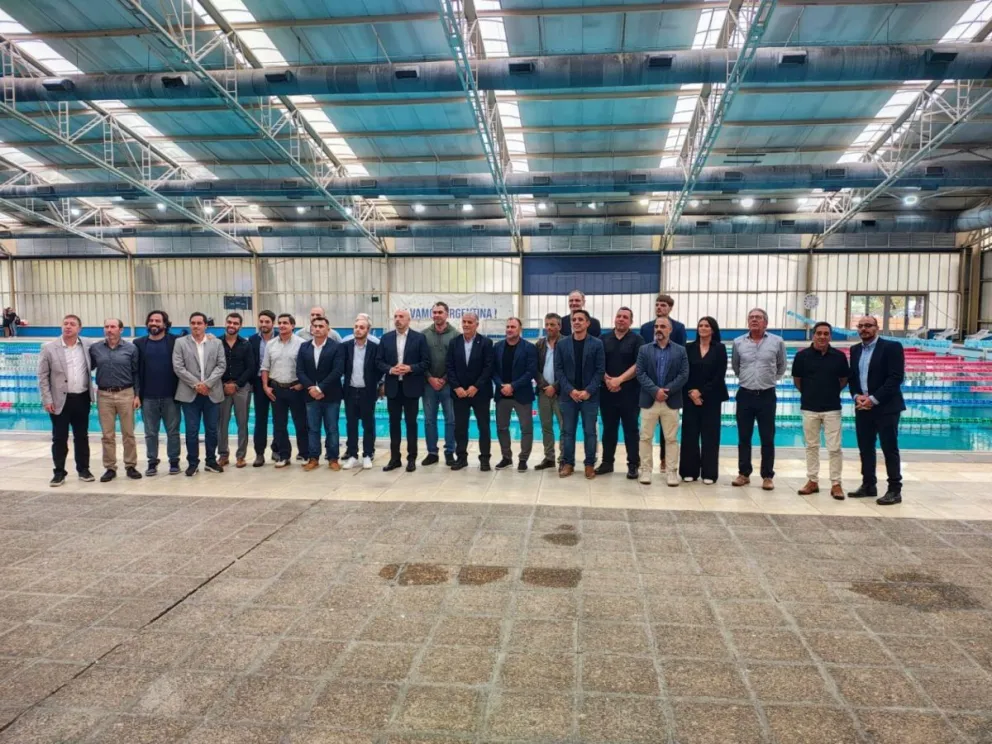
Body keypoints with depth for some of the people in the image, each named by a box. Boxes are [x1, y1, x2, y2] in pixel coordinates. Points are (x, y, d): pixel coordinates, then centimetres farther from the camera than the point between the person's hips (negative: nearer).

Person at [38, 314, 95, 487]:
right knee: (59, 438, 4)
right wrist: (47, 400, -8)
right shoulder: (49, 348, -4)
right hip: (60, 400, -2)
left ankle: (83, 469, 21)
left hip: (82, 399, 2)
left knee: (82, 437, 10)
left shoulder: (86, 347, 2)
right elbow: (43, 376, -3)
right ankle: (59, 472, 14)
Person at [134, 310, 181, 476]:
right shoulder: (139, 343, 4)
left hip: (170, 396, -2)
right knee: (150, 433, 10)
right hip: (148, 397, 2)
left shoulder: (175, 341, -1)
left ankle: (174, 461, 16)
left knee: (173, 431, 6)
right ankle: (152, 462, 20)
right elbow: (135, 369, 4)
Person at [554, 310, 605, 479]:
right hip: (568, 395, 2)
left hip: (590, 395, -1)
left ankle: (590, 464, 14)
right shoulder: (562, 344, 4)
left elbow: (600, 370, -3)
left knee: (590, 431, 4)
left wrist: (588, 391, -12)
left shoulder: (597, 344, -1)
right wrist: (570, 390, -10)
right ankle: (567, 463, 15)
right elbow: (558, 370, 1)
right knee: (567, 431, 6)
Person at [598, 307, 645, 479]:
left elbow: (639, 365, -8)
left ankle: (633, 465, 8)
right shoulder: (604, 339, 9)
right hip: (607, 391, 3)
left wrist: (619, 379, -15)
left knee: (630, 429, 2)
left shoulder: (637, 340, 1)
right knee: (608, 429, 10)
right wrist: (607, 380, -11)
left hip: (629, 392, -3)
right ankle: (607, 462, 18)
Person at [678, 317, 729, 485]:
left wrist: (702, 392, -11)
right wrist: (691, 393, -11)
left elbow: (720, 375, -5)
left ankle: (709, 473, 7)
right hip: (690, 397, 1)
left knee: (710, 434, 2)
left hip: (711, 398, -1)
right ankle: (689, 471, 9)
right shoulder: (689, 348, 6)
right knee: (690, 434, 2)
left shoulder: (720, 349, 2)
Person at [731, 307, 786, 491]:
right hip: (745, 395, 1)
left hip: (767, 395, -1)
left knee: (767, 439, 3)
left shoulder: (777, 342, -2)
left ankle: (768, 476, 13)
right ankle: (744, 474, 18)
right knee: (743, 437, 7)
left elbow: (781, 367, 13)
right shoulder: (738, 342, 1)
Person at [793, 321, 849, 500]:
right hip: (809, 408, 0)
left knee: (834, 448, 1)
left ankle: (836, 484, 11)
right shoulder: (802, 355, -3)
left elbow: (844, 380, 11)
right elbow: (797, 380, 8)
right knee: (811, 446, 9)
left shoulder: (839, 356, -2)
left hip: (832, 408, 0)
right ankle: (812, 481, 19)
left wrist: (831, 392, 9)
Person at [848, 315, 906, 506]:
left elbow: (896, 377, -14)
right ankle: (868, 485, 21)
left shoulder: (892, 347, -7)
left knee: (890, 449, -1)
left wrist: (873, 399, -18)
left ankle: (895, 490, 5)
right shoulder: (855, 350, 12)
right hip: (862, 406, 6)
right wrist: (857, 396, -5)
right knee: (865, 447, 11)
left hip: (885, 407, -6)